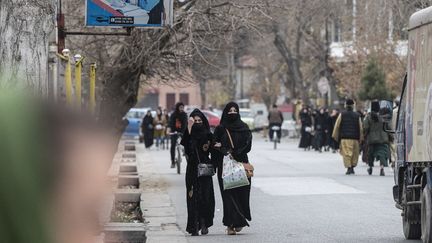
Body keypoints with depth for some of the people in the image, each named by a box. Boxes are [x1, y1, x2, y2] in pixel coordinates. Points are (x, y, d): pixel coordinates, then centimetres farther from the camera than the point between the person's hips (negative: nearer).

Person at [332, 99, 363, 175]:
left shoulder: (342, 115, 1)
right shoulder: (357, 115, 5)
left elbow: (337, 126, 1)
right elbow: (360, 128, 5)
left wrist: (335, 136, 10)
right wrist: (360, 139, 12)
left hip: (345, 138, -2)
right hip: (355, 138, 2)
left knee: (346, 153, -4)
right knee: (355, 154, 13)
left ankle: (349, 167, -15)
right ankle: (352, 167, 14)